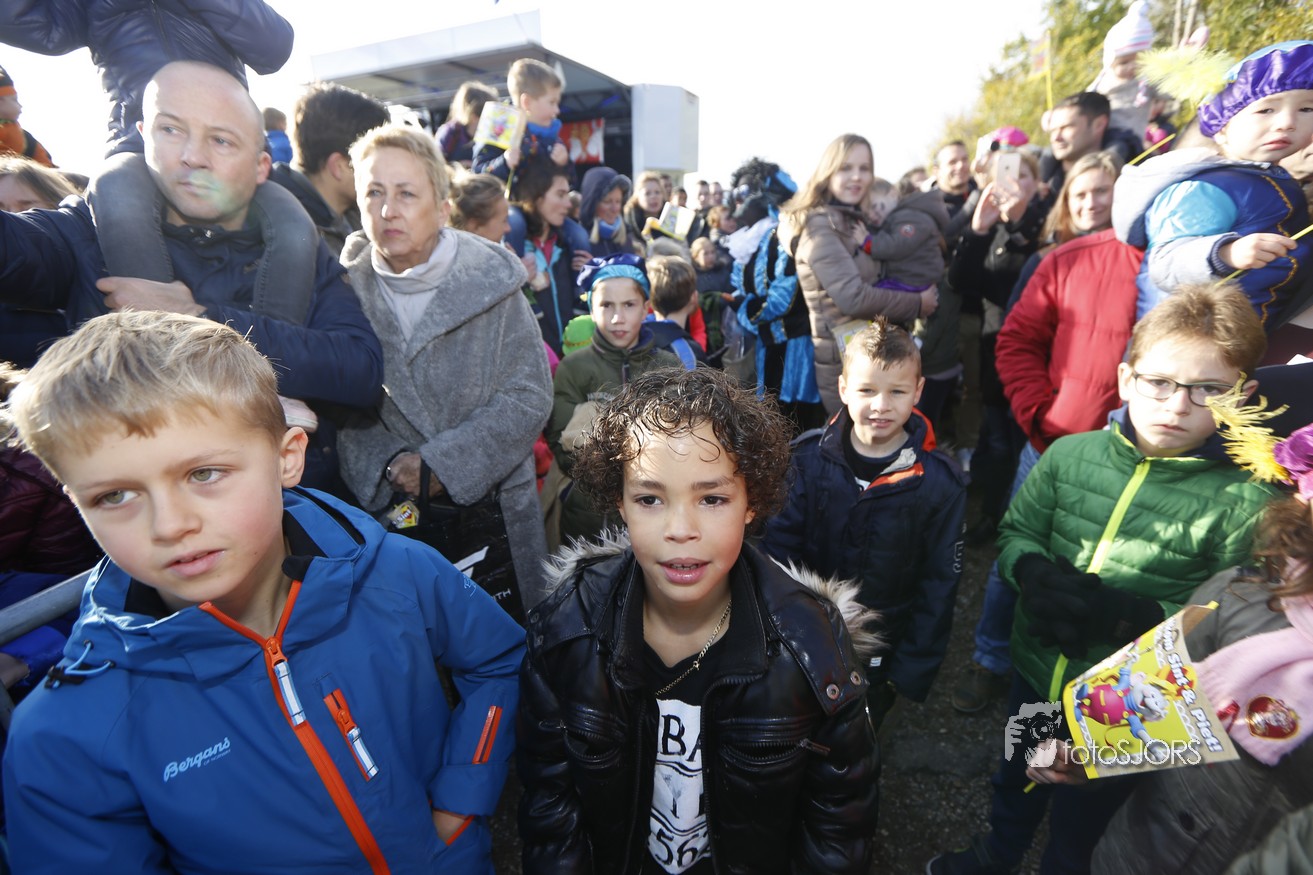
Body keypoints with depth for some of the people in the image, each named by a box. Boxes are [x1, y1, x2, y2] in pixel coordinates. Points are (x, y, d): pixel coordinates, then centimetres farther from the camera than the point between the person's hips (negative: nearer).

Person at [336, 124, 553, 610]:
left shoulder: (491, 281, -7)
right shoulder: (347, 287, -1)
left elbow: (530, 397, -11)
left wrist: (441, 462, -17)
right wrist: (388, 463, -17)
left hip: (490, 502, -1)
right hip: (385, 508, 2)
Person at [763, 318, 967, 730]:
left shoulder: (940, 483, -16)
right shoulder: (811, 456, -13)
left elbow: (939, 584, -9)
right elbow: (782, 540, -7)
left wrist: (912, 669, -8)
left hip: (881, 656, -1)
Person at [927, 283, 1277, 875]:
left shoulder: (1246, 500, -20)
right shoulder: (1070, 455, -12)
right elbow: (1015, 533, -3)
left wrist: (1125, 615, -31)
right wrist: (1036, 574, -23)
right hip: (1036, 671, 4)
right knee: (1016, 778, 32)